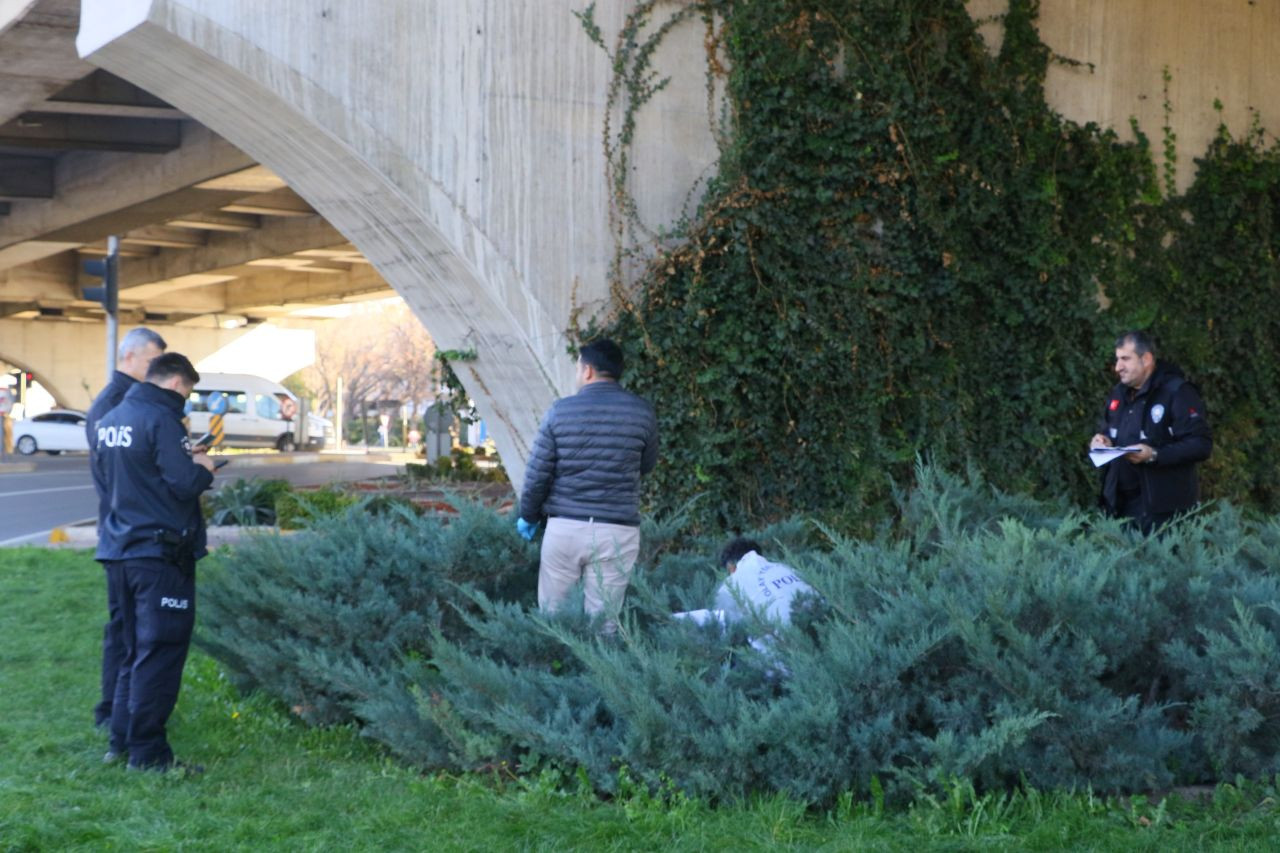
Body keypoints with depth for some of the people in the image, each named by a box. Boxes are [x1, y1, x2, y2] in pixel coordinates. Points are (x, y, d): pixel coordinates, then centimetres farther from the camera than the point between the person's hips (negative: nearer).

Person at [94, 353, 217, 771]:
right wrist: (204, 469, 0)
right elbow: (185, 484, -22)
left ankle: (122, 740, 20)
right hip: (160, 551, -9)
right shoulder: (161, 420, -15)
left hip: (119, 550, 9)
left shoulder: (110, 421, 12)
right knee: (160, 653, -3)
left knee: (135, 650, 18)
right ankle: (146, 752, -2)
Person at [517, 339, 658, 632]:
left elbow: (537, 473, 0)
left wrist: (528, 516, 15)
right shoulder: (642, 413, -1)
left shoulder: (560, 411, -2)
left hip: (565, 528, 0)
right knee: (602, 623, 5)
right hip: (617, 531, 0)